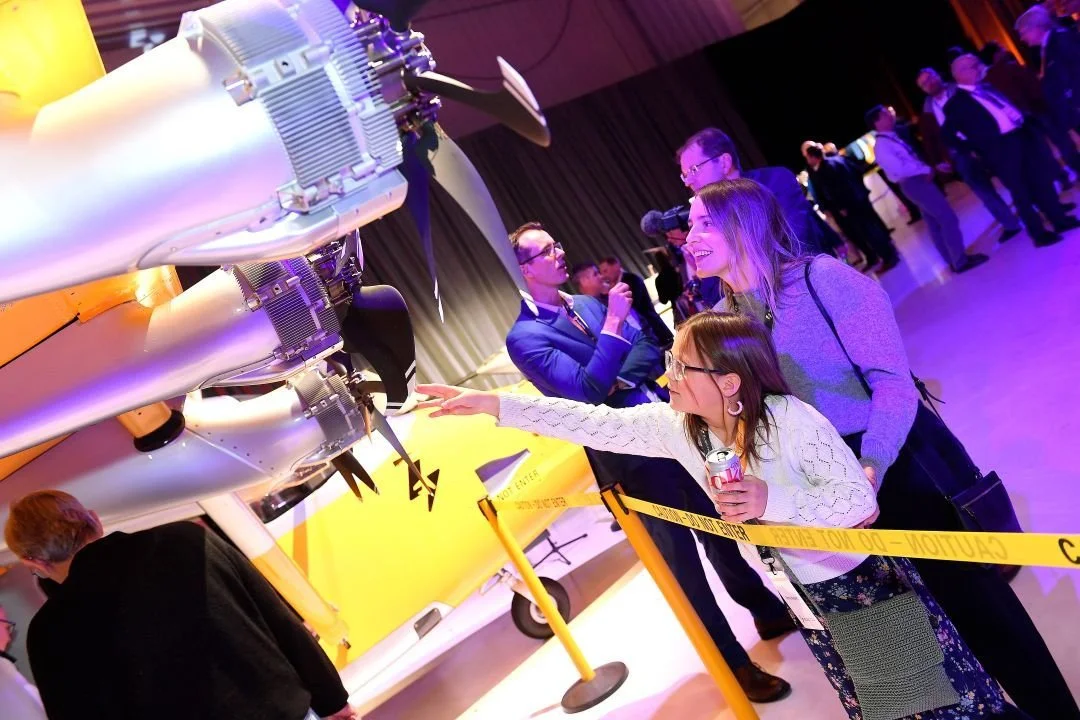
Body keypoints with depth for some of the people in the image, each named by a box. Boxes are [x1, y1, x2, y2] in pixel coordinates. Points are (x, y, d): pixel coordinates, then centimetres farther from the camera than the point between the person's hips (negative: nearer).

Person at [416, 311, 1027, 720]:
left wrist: (771, 502, -39)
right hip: (808, 597, 6)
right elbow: (594, 423, -14)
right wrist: (494, 404, -17)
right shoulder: (675, 425, -12)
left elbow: (858, 498, -26)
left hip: (867, 580, -6)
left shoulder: (790, 419, -29)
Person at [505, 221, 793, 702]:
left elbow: (650, 348, 9)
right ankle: (736, 663, 24)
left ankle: (770, 613, 44)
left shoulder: (588, 304, 11)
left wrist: (622, 376, -12)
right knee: (682, 560, 7)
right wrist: (613, 323, -22)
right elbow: (586, 391, -22)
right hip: (630, 455, -6)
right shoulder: (524, 337, -10)